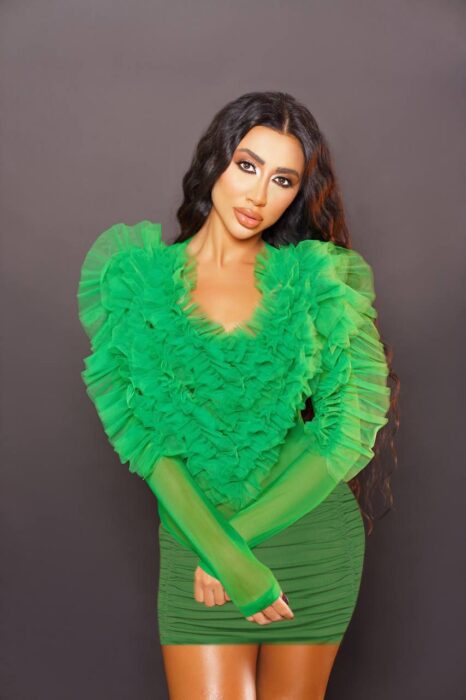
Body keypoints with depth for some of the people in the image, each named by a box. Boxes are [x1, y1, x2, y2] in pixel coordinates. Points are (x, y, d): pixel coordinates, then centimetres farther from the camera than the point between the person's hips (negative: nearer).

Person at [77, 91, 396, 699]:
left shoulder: (321, 278, -1)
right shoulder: (140, 277, -2)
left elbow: (350, 427, -7)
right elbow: (141, 431, -8)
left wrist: (240, 531, -12)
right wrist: (223, 553, -17)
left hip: (312, 531, 1)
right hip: (194, 535, 0)